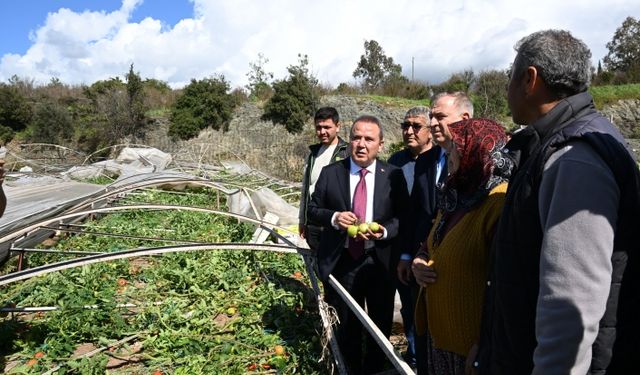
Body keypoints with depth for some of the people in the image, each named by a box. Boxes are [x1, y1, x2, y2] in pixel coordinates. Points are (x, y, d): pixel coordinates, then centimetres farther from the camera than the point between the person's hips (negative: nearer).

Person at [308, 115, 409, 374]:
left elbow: (404, 216, -1)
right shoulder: (330, 172, -2)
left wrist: (385, 231, -21)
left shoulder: (393, 175, -4)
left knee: (381, 325, 19)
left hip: (379, 262, 0)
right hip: (341, 262, 0)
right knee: (346, 327, 18)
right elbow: (313, 209, 1)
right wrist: (333, 217, -19)